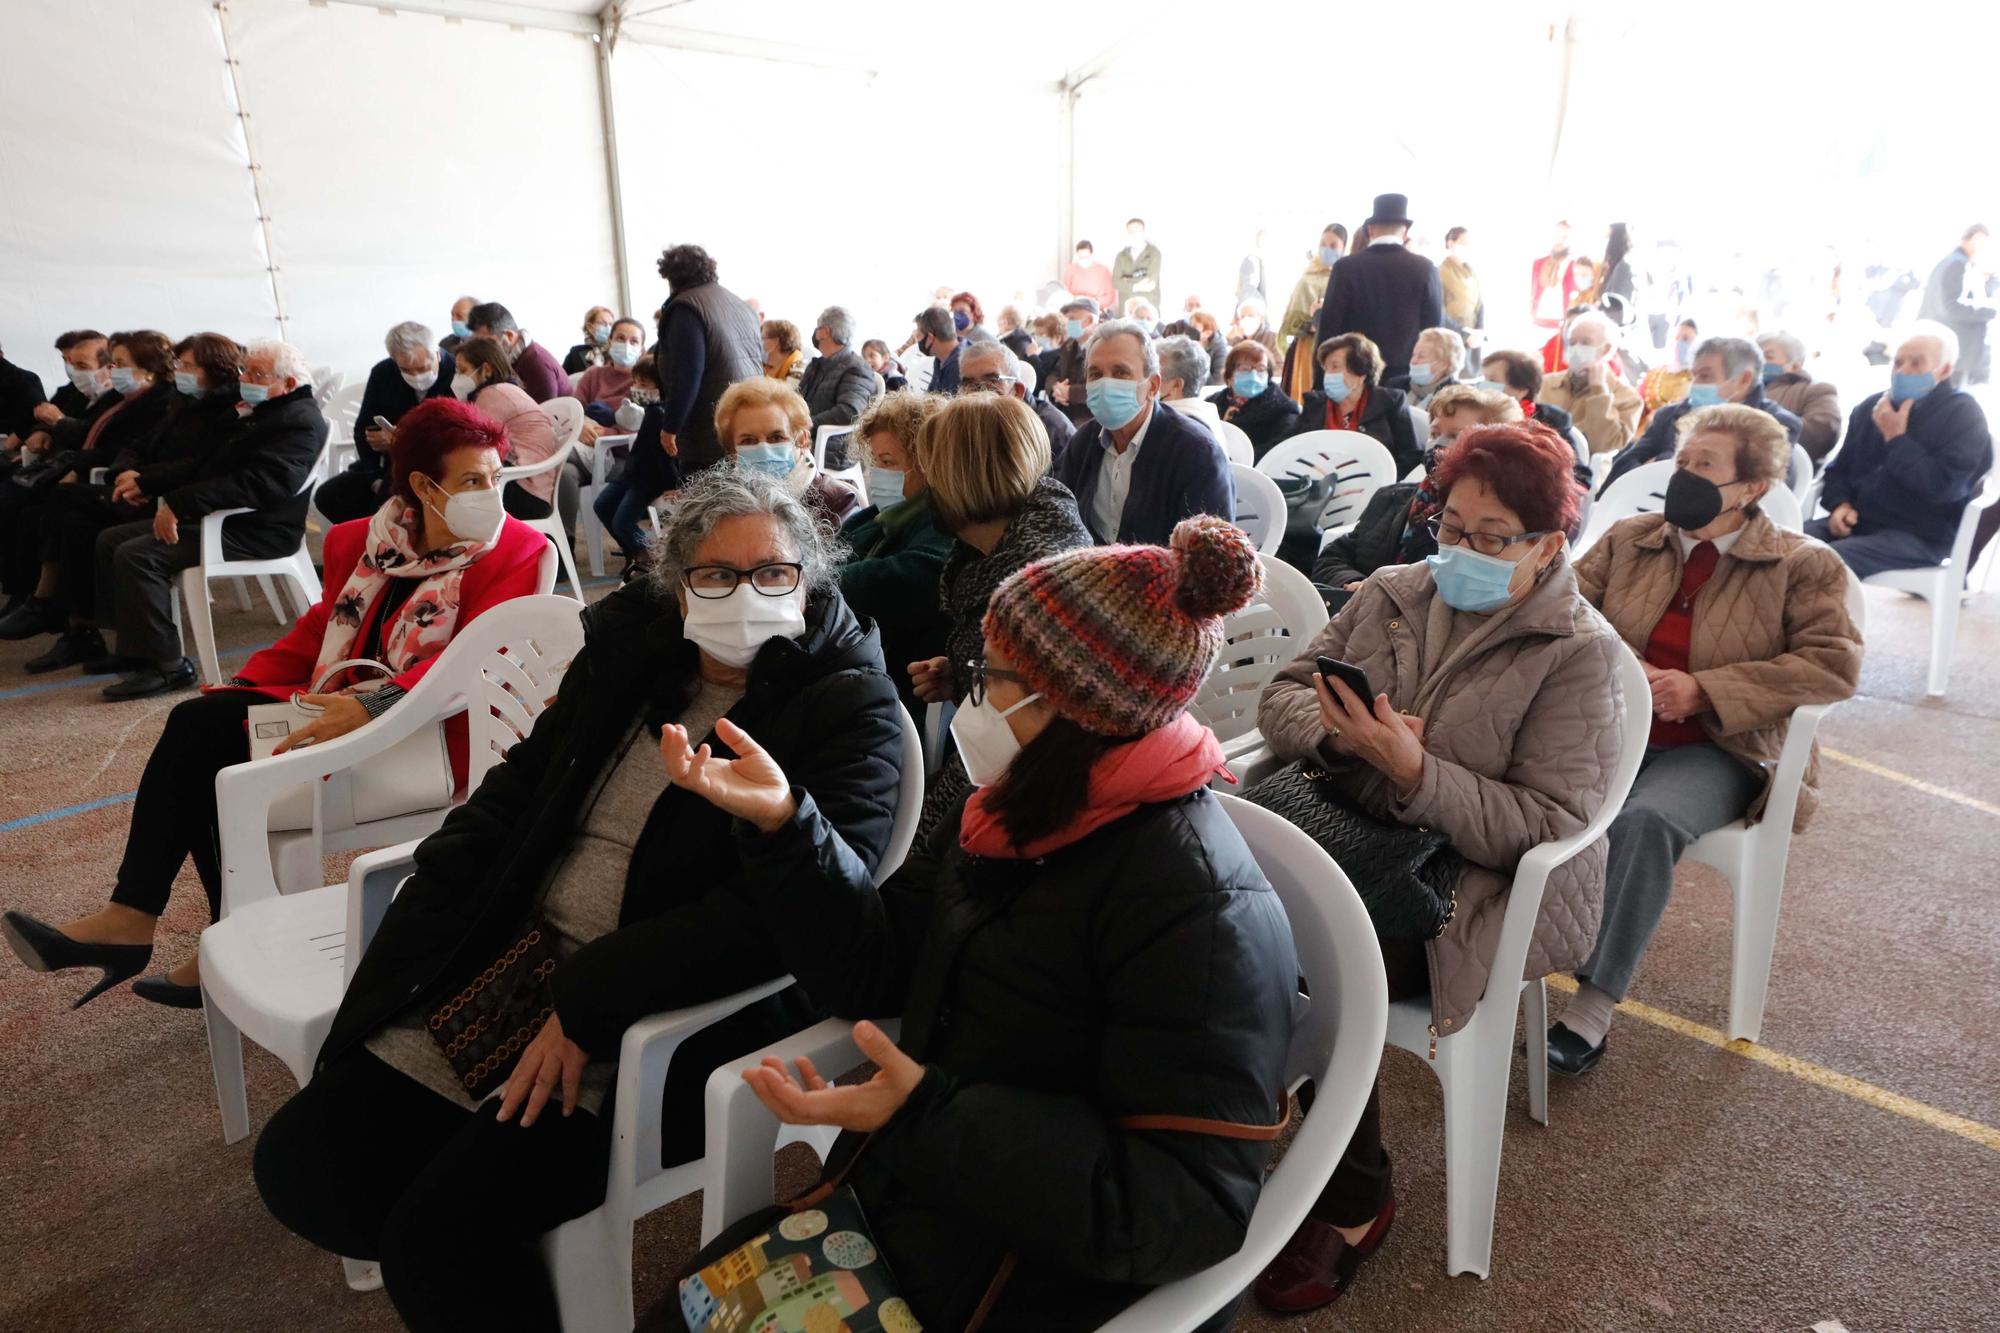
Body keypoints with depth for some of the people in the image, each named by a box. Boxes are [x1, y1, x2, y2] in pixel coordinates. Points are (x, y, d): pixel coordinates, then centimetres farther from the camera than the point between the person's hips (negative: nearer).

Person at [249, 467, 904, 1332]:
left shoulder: (848, 708, -11)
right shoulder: (625, 654, 8)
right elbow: (512, 798, 12)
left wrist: (590, 1001, -21)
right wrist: (403, 961, -1)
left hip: (678, 1013, -7)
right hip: (514, 960, 7)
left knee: (440, 1232, -17)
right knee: (300, 1163, 3)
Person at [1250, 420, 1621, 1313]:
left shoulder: (1577, 654, -6)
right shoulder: (1391, 593, 9)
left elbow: (1549, 826, -13)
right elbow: (1282, 695, 7)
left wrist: (1415, 772, -26)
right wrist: (1332, 731, -16)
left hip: (1476, 887, -4)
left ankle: (1355, 1203, -3)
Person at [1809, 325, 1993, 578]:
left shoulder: (1964, 415, -2)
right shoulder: (1871, 407, 15)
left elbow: (1944, 487, -17)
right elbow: (1839, 468, 23)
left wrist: (1896, 438, -12)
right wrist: (1840, 504, 1)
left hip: (1919, 537, -6)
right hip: (1858, 522, 6)